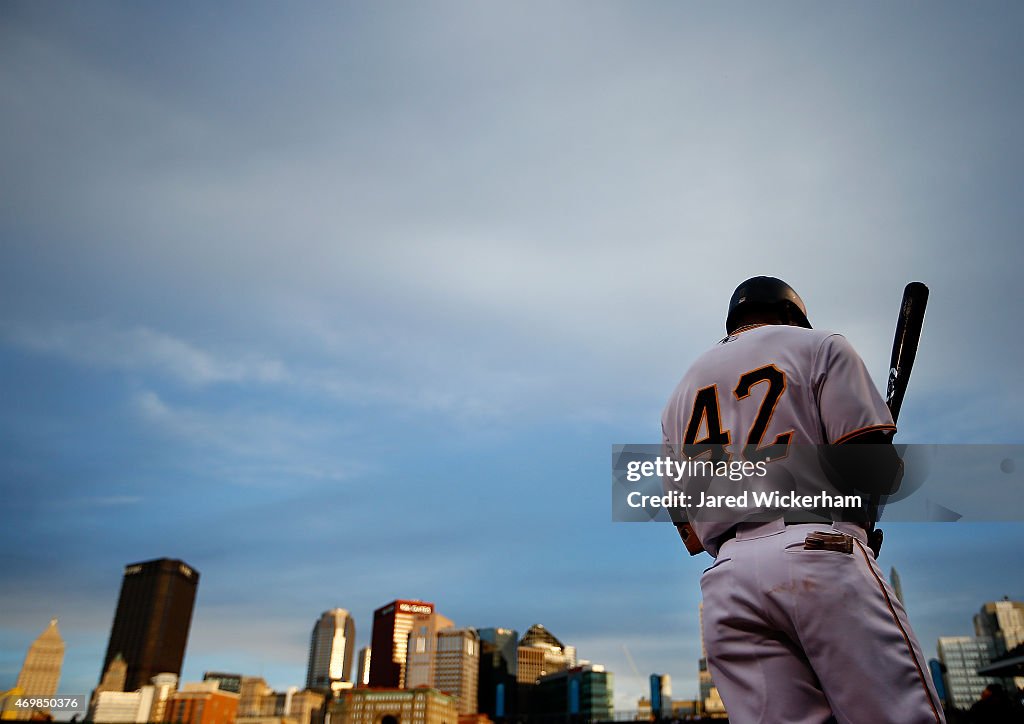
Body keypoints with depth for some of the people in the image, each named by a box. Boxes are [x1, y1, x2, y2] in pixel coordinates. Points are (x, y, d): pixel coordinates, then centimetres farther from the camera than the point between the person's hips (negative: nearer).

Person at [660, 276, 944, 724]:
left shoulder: (680, 395, 26)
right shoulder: (819, 346, 12)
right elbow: (870, 467, -3)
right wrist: (898, 470, 18)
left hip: (725, 586, 5)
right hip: (819, 555, -5)